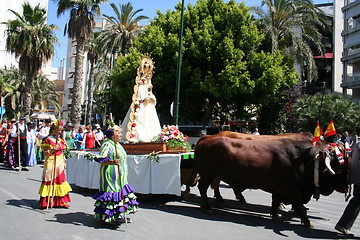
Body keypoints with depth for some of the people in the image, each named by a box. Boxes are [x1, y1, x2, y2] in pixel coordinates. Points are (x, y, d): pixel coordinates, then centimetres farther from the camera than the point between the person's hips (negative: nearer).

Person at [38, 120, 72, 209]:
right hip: (51, 163, -7)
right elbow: (45, 153, -11)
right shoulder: (48, 140, -8)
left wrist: (64, 163, 15)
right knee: (50, 181, -4)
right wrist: (53, 150, -25)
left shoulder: (60, 140, 13)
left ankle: (61, 202, 15)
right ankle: (46, 202, 5)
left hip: (60, 163, 7)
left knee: (60, 180, 8)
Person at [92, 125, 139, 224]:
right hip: (111, 174, -10)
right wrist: (112, 162, -36)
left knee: (121, 192, 12)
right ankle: (108, 216, 3)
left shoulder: (117, 144, 15)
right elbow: (100, 159, -22)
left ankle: (119, 215, 20)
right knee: (112, 193, -6)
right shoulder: (107, 145, -14)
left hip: (120, 175, 10)